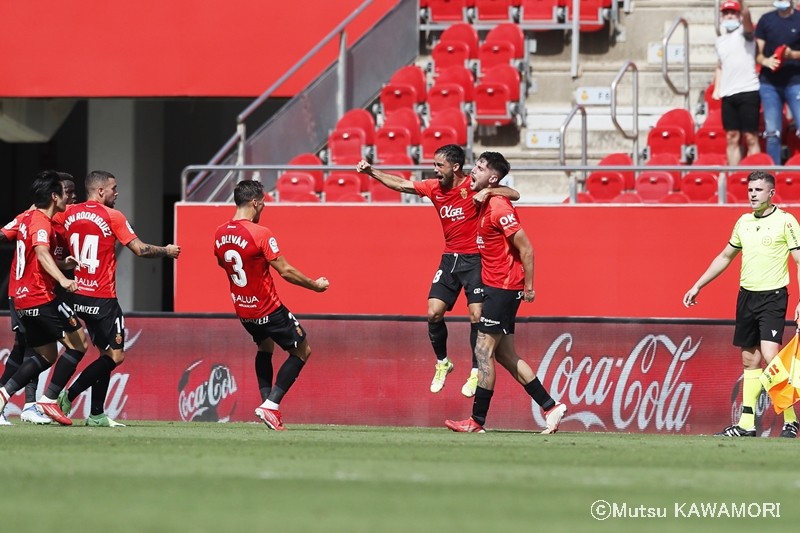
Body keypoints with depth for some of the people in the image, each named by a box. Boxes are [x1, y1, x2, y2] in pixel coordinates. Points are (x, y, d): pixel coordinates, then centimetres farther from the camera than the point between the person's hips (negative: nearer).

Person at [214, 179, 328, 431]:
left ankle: (267, 403, 16)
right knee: (302, 351, 8)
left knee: (265, 348, 30)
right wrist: (314, 285, -6)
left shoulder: (220, 233, -2)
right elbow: (285, 271, -20)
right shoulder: (260, 234, -22)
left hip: (242, 309, 7)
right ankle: (271, 404, -4)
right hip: (268, 309, -7)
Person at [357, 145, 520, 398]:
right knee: (433, 313, -2)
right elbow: (401, 184, 12)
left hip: (474, 260, -5)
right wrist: (371, 171, 6)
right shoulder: (435, 187, 3)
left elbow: (514, 194, -17)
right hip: (449, 260, 5)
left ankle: (476, 373, 2)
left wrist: (488, 191, -33)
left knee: (476, 316, -10)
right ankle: (442, 363, 19)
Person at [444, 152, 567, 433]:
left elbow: (526, 248, -17)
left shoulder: (499, 207, -17)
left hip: (502, 289, -10)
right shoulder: (485, 204, 10)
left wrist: (528, 287, -14)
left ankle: (477, 421, -2)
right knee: (504, 355, 11)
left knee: (484, 351, -6)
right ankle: (551, 407, 15)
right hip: (494, 287, 10)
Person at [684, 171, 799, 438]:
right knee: (750, 360, 7)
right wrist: (697, 286, 24)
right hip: (746, 295, 6)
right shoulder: (743, 222, 11)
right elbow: (725, 257, 24)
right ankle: (746, 423, 10)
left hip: (773, 296, -6)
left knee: (770, 355, -18)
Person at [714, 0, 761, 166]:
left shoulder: (744, 33, 1)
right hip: (727, 95, 6)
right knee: (732, 138, 4)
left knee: (750, 138, -6)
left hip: (748, 91, -6)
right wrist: (717, 89, 14)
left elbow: (746, 16, -21)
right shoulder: (720, 40, 18)